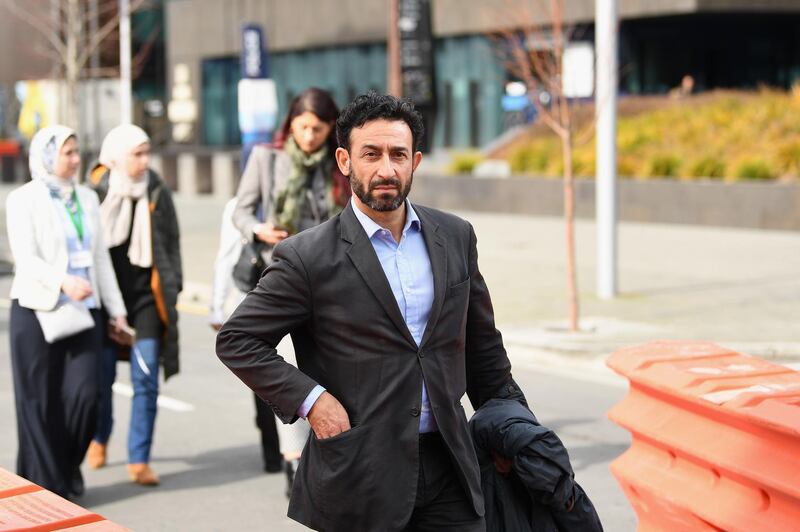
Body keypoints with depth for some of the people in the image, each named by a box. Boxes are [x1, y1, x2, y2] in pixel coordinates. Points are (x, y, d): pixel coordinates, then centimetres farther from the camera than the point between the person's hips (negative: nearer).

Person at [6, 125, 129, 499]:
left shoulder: (87, 198, 13)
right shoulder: (24, 200, -3)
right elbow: (26, 258, -13)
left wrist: (116, 309, 15)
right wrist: (64, 282, -30)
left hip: (84, 311, 4)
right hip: (37, 312, -4)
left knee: (84, 395, -5)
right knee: (40, 401, 1)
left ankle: (67, 472, 17)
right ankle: (45, 483, 12)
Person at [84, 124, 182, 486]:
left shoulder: (157, 192, 2)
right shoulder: (95, 194, -6)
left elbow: (171, 244, 9)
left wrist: (171, 288, 5)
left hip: (146, 296, 1)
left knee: (146, 379, -6)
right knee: (102, 375, 6)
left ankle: (139, 460, 1)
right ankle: (99, 437, 35)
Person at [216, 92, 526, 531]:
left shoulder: (455, 237, 7)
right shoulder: (308, 257, -7)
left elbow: (482, 344, 16)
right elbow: (236, 339, -4)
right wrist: (309, 399, -13)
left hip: (447, 465, 4)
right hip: (359, 476, -3)